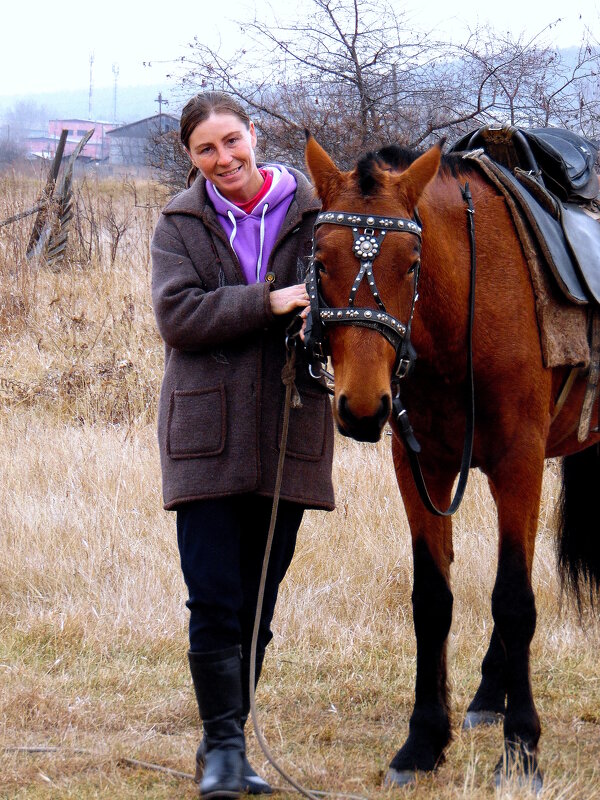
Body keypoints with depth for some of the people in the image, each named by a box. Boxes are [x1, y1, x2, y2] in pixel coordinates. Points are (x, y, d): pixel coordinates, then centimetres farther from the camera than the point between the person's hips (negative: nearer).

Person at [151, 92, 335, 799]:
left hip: (288, 433, 2)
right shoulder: (181, 222, 3)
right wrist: (267, 303, -21)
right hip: (207, 434, -1)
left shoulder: (309, 213, 4)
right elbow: (176, 314, -10)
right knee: (214, 601, -9)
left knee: (258, 604, 9)